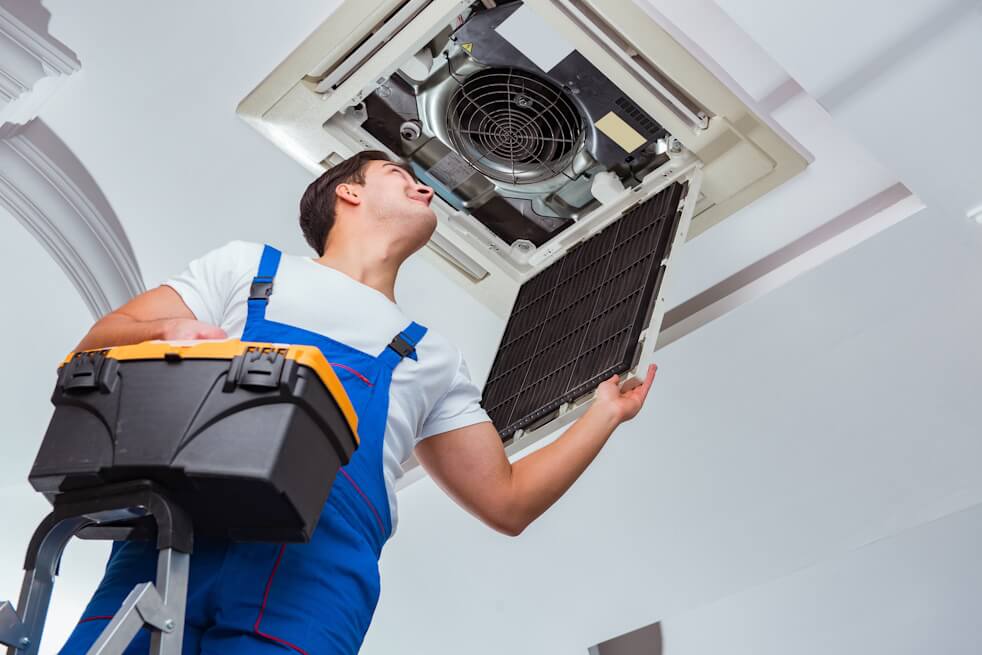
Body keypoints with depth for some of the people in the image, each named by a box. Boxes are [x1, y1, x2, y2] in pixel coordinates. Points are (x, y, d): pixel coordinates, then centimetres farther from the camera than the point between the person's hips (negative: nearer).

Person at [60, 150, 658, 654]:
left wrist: (605, 413, 25)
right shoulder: (249, 267, 24)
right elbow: (98, 345, 17)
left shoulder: (433, 360, 29)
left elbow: (507, 502, 27)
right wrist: (169, 330, -6)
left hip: (314, 580, 1)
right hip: (180, 536, -1)